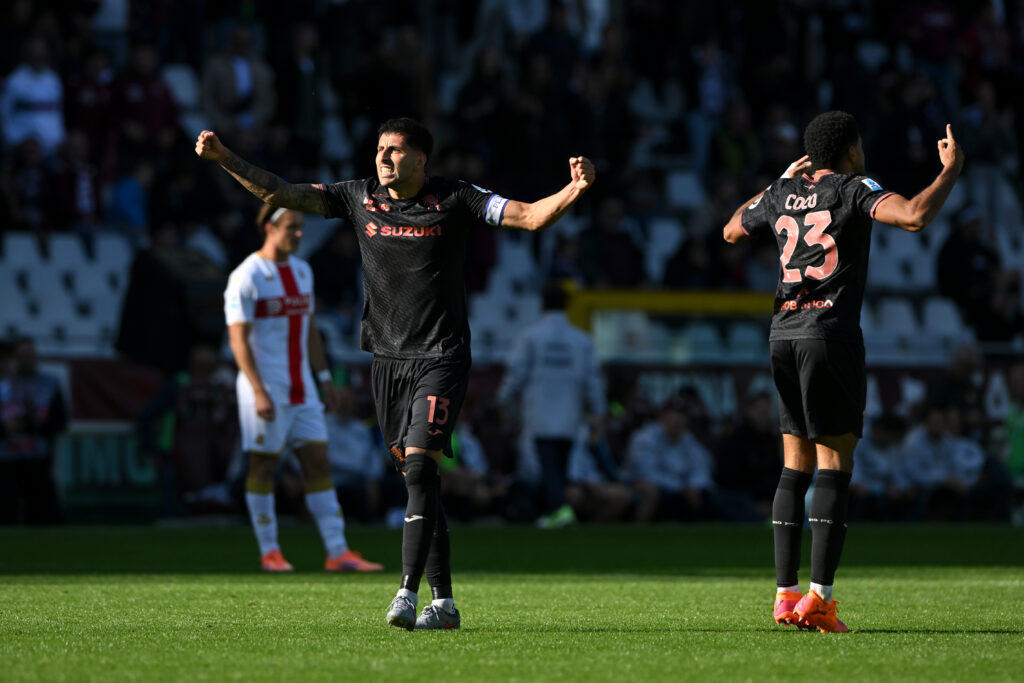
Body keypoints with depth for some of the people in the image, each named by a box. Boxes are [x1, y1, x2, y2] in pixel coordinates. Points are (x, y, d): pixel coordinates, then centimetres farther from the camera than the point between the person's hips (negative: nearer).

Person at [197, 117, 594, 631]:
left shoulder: (454, 200, -4)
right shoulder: (359, 198, 6)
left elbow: (530, 217, -8)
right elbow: (280, 193, 6)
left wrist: (573, 191, -26)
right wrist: (224, 159, -2)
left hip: (441, 359, -4)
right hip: (387, 358, 4)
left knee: (418, 468, -18)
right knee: (417, 479, 6)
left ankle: (407, 593, -21)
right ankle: (443, 601, 12)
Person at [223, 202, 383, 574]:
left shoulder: (302, 271, 12)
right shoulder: (246, 277, -11)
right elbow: (238, 338, -15)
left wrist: (325, 379, 14)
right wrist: (259, 392, -21)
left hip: (301, 389, 7)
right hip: (265, 389, -7)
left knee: (319, 463, 2)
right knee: (263, 466, 1)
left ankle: (338, 553, 1)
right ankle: (269, 552, 10)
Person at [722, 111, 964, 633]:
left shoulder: (781, 195, 12)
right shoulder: (854, 190, -3)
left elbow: (732, 231, 31)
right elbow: (915, 216, -20)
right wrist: (951, 169, -4)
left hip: (783, 334, 6)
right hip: (832, 334, -6)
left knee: (796, 466, 10)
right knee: (835, 466, -4)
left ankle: (786, 594, 4)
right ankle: (819, 598, -12)